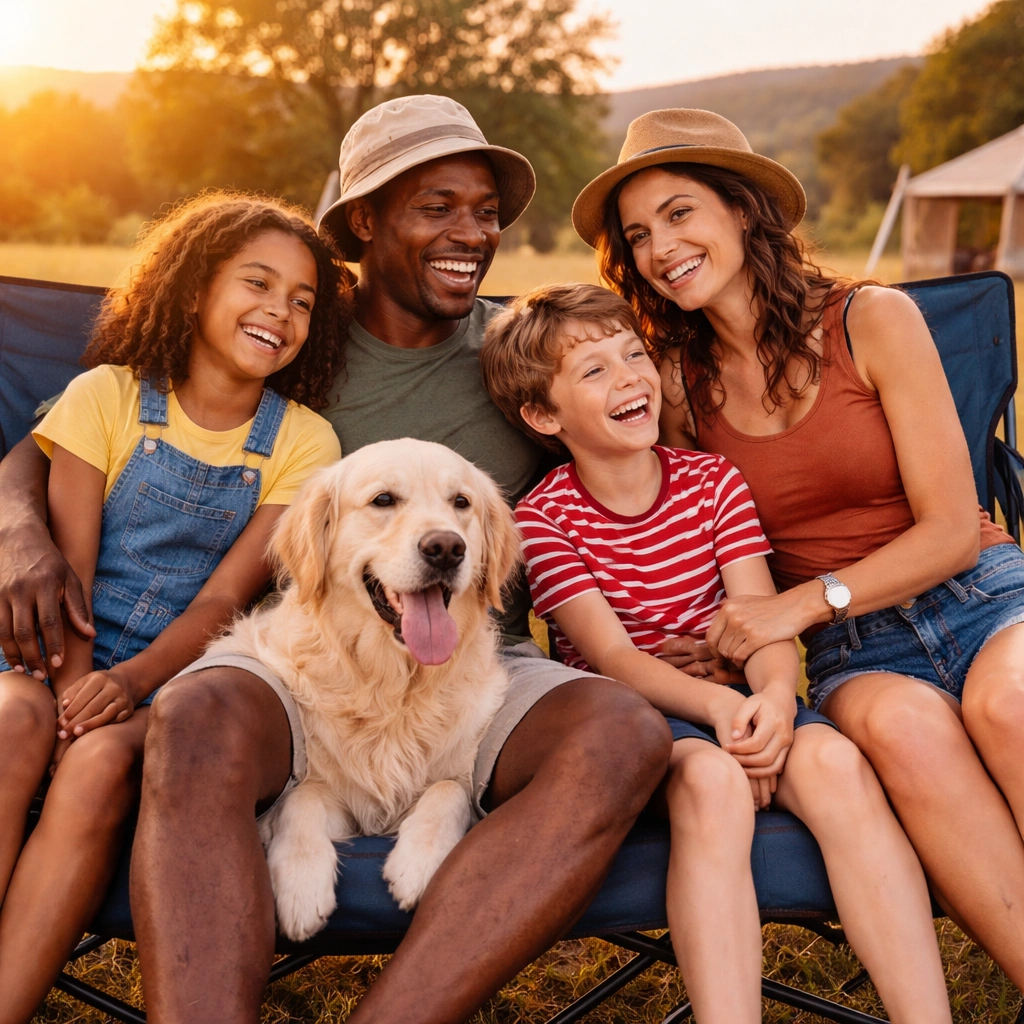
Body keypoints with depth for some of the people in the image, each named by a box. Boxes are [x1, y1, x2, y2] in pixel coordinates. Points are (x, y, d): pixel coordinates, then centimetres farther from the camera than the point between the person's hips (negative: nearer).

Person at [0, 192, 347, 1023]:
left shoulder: (303, 441, 2)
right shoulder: (107, 396, 4)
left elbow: (225, 597, -5)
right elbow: (67, 566, -4)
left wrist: (129, 682, -22)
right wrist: (76, 684, -21)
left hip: (181, 675, -1)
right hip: (72, 657, 1)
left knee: (101, 761, -31)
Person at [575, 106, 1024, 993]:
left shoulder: (872, 320, -4)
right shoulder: (680, 384, 4)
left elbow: (951, 531, -6)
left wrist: (801, 604, -14)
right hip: (851, 652, 1)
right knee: (903, 721, -34)